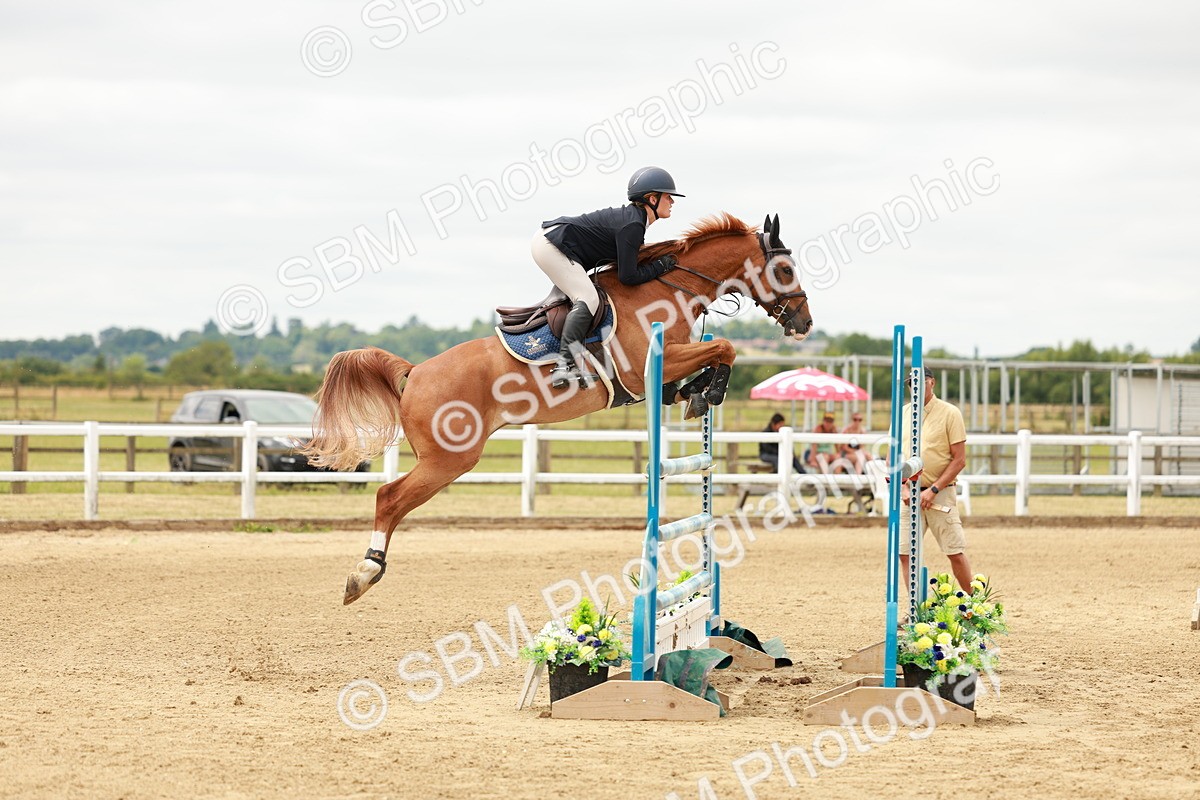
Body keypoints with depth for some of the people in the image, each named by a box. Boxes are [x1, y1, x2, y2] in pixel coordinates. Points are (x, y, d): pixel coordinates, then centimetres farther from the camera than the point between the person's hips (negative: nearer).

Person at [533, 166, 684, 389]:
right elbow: (628, 276, -18)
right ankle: (565, 364, -28)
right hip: (552, 245, -11)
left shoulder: (632, 217, 13)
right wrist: (660, 266, -7)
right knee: (588, 299, -19)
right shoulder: (632, 226, -17)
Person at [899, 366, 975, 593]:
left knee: (956, 554, -6)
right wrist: (902, 487, -6)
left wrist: (932, 491, -13)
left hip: (940, 494, -4)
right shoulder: (902, 413, 10)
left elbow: (959, 460, -6)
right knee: (905, 554, -1)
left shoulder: (949, 413, -2)